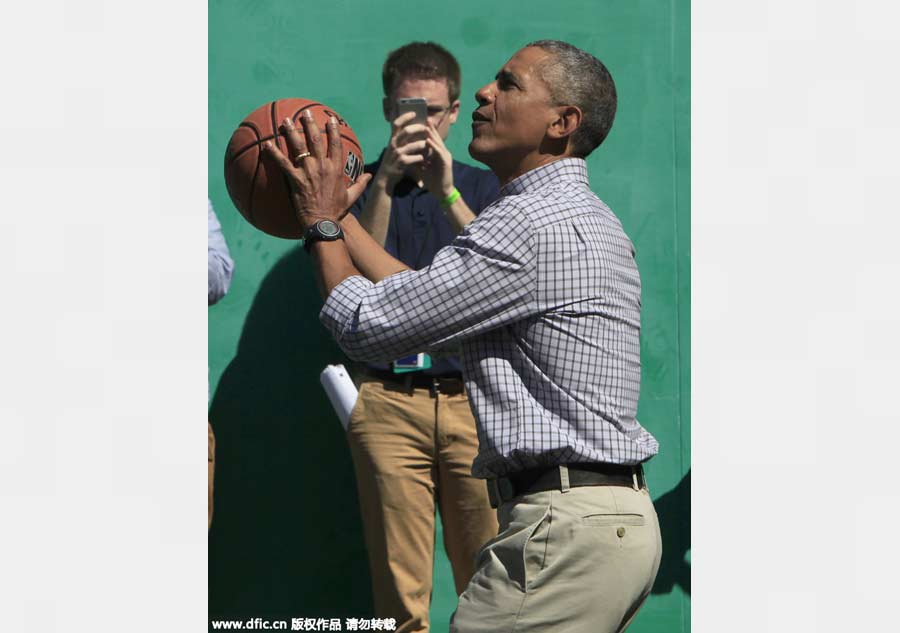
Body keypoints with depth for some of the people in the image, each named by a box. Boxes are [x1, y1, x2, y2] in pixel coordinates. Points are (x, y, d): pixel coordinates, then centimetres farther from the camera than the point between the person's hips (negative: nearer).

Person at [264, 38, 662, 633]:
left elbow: (371, 326, -10)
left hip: (566, 527, -10)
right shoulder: (587, 217, 19)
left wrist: (323, 225, 5)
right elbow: (419, 297, 21)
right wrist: (340, 217, 23)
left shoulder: (533, 221, -14)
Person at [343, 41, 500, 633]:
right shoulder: (359, 187, 11)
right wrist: (384, 184, -13)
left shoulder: (481, 187, 14)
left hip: (474, 399, 1)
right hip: (388, 402, -1)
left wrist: (447, 193, -14)